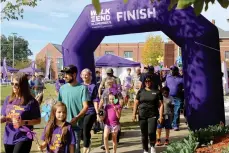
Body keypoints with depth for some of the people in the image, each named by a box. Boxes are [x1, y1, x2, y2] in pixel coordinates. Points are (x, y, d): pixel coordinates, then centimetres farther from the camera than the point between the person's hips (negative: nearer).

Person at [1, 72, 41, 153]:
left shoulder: (31, 101, -10)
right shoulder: (8, 99, 5)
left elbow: (38, 120, -6)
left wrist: (24, 122, -19)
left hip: (23, 139, -6)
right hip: (8, 139, 6)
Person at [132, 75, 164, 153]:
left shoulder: (157, 92, 2)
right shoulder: (141, 91, 7)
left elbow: (161, 105, 1)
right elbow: (136, 103, 9)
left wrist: (161, 116, -6)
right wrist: (134, 114, 1)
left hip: (153, 115, -2)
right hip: (142, 116, 2)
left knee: (151, 132, -16)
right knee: (144, 134, 8)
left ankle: (152, 146, 12)